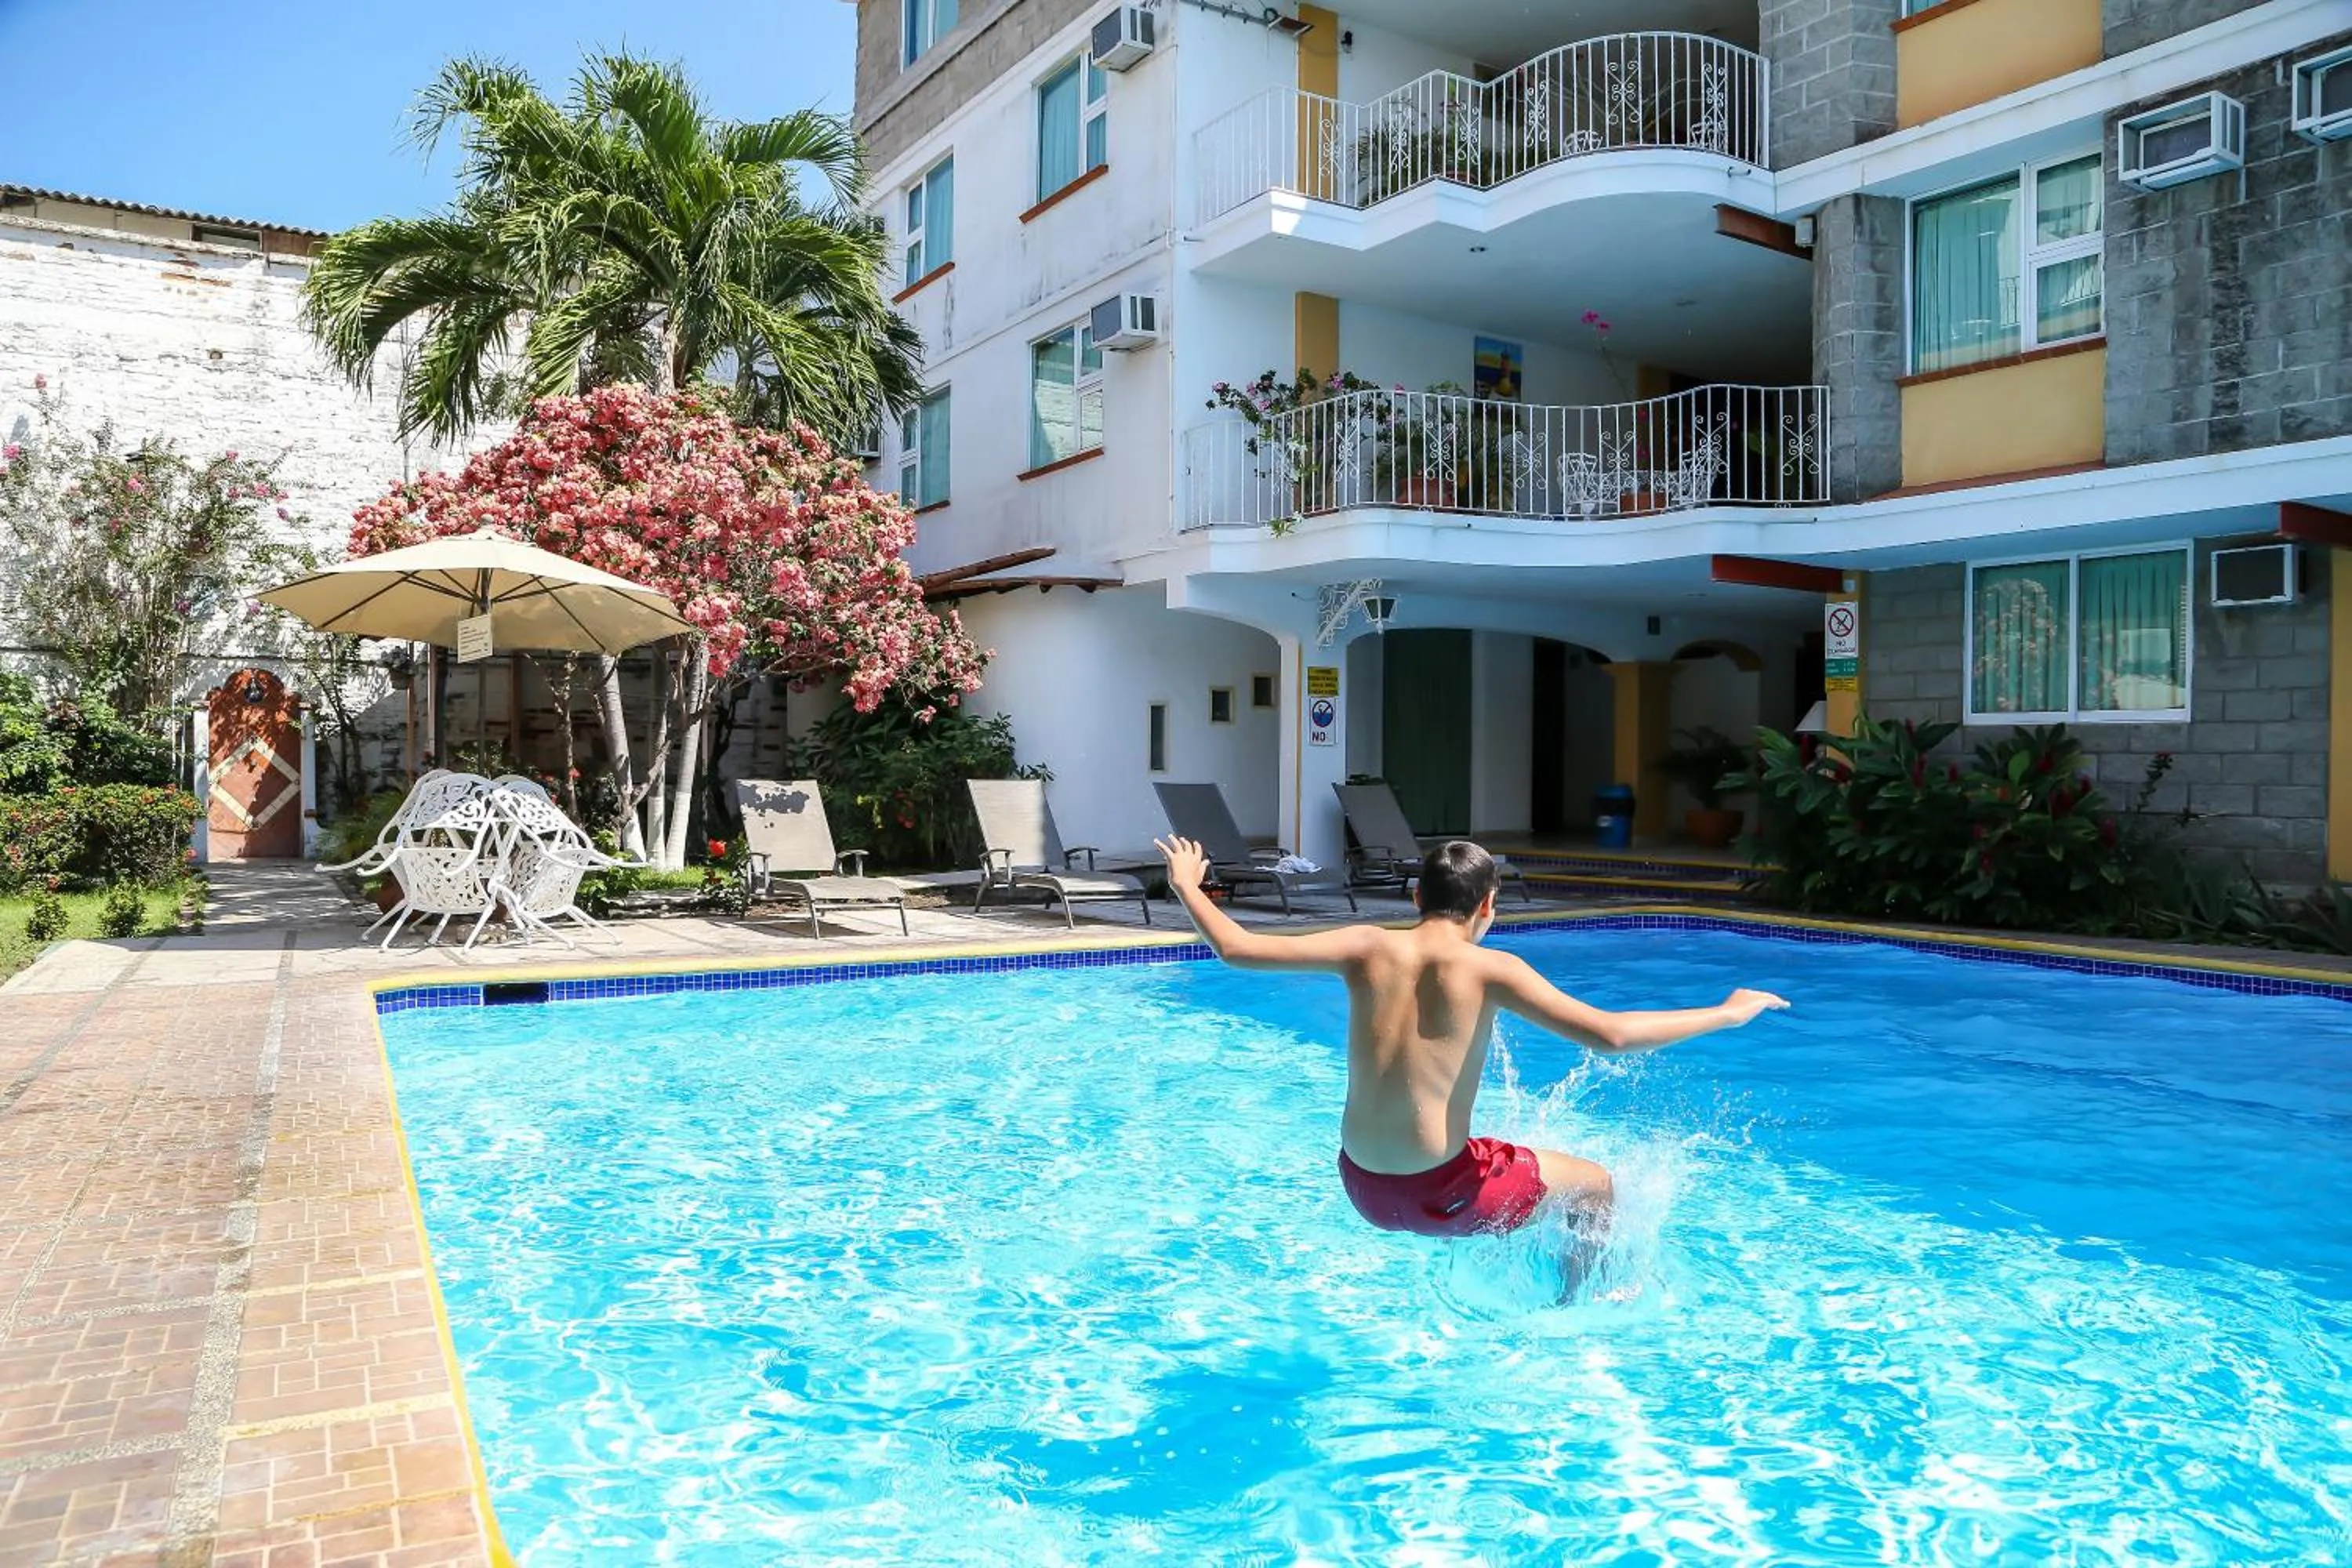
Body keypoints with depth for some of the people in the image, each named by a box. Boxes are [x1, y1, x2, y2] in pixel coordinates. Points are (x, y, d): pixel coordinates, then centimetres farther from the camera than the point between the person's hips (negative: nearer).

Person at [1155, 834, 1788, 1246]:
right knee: (1598, 1187, 20)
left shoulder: (1369, 948, -4)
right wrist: (1726, 1014, -10)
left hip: (1362, 1188, 5)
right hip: (1438, 1196, -5)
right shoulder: (1488, 968, -15)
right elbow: (1611, 1035, -22)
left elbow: (1235, 948, -5)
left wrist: (1188, 887, 12)